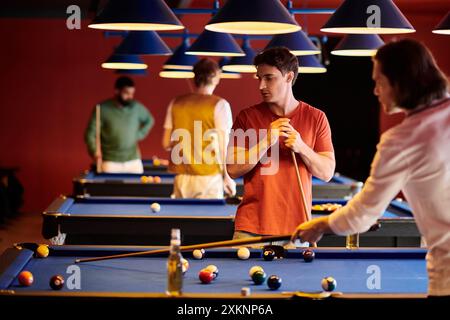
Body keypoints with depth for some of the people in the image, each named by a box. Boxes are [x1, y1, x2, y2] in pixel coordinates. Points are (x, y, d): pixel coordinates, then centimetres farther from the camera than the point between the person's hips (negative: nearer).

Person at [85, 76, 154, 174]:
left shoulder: (137, 107, 3)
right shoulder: (102, 109, -7)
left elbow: (149, 120, 23)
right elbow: (90, 134, -5)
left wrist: (139, 135, 8)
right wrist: (94, 151, -22)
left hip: (133, 161, 3)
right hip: (110, 162, -3)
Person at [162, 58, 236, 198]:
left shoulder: (176, 103, 7)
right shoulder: (219, 104, -5)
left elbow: (166, 144, 8)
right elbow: (223, 144, -7)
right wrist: (227, 176, 0)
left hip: (182, 177, 4)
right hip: (209, 178, -4)